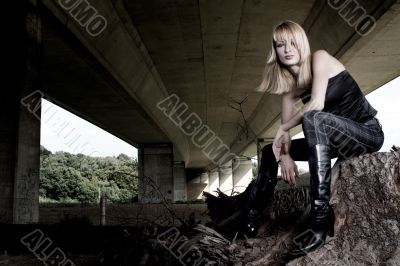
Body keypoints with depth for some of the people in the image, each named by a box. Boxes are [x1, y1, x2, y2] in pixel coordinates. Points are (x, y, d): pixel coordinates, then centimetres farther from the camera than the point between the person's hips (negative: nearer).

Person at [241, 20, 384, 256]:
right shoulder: (289, 84, 4)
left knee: (313, 118, -36)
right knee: (270, 151, 3)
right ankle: (251, 216, 11)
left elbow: (317, 104, -27)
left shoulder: (319, 58, -13)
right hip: (339, 139, 7)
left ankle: (321, 216, -39)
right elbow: (286, 127, -2)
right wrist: (285, 154, -21)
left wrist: (282, 129, -19)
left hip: (369, 133, -7)